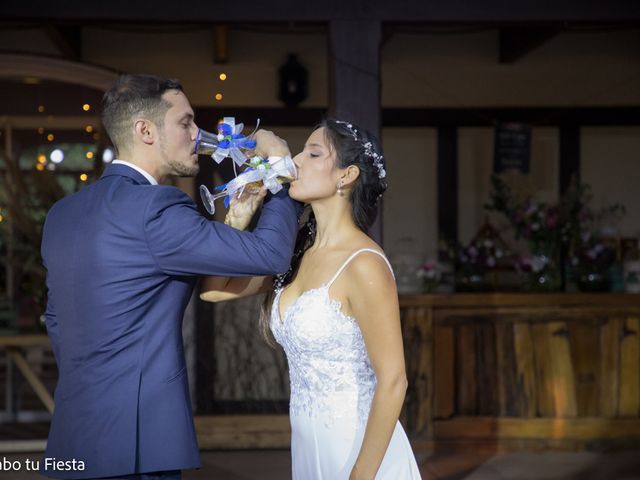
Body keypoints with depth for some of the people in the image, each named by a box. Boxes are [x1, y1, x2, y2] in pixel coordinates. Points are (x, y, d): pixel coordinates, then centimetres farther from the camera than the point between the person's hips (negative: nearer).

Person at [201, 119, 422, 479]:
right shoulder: (297, 254, 5)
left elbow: (392, 381, -18)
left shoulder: (363, 264, -18)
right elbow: (213, 289, 6)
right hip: (308, 446, 8)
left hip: (359, 448, -7)